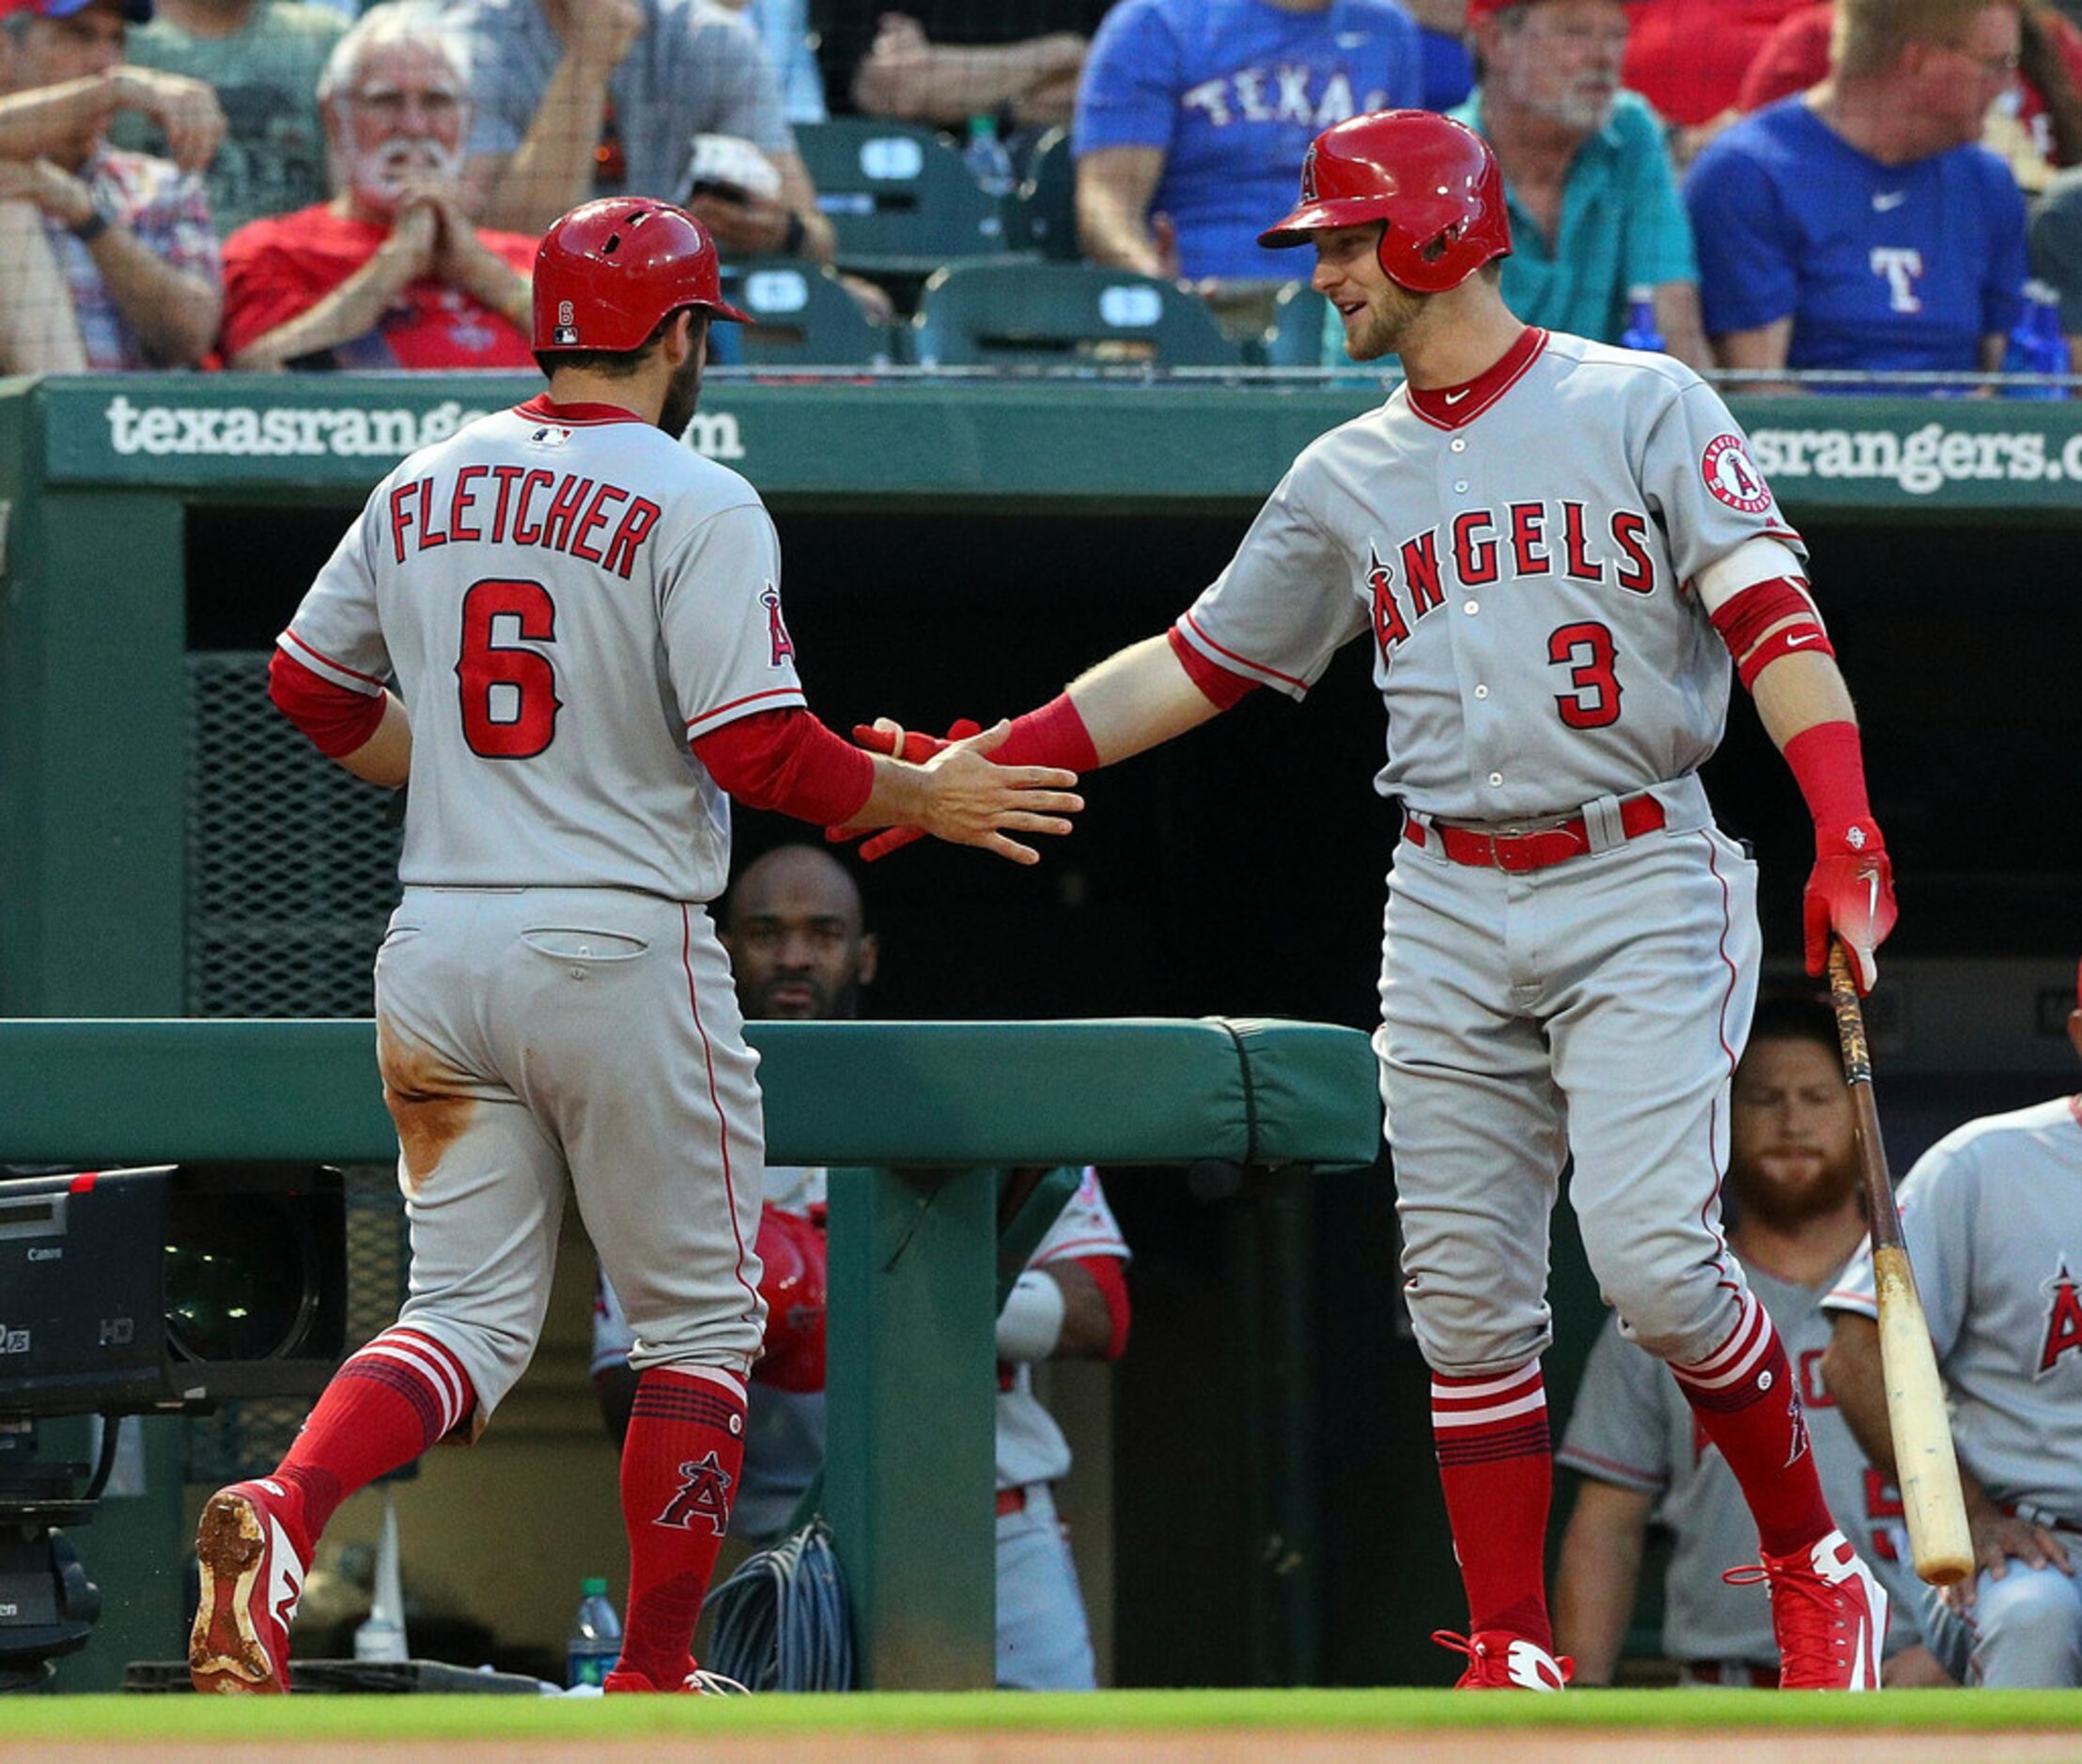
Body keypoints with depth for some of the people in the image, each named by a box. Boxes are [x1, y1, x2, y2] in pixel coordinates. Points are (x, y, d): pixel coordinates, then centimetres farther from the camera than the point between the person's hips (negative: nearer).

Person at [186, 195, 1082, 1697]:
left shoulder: (425, 487, 9)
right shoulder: (697, 505, -10)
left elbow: (312, 688, 17)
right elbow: (757, 748, -16)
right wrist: (926, 799, -2)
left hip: (437, 948, 5)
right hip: (618, 950, -5)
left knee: (471, 1315, 8)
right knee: (699, 1320, 10)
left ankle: (287, 1506, -20)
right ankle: (655, 1682, 11)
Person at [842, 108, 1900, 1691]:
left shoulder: (1642, 408, -1)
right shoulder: (1349, 480, 15)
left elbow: (1771, 613, -11)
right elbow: (1199, 664, 21)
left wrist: (1845, 823, -25)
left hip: (1639, 896, -5)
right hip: (1449, 913, 5)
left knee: (1655, 1262, -18)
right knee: (1466, 1301, 1)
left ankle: (1813, 1563, 2)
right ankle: (1513, 1652, 9)